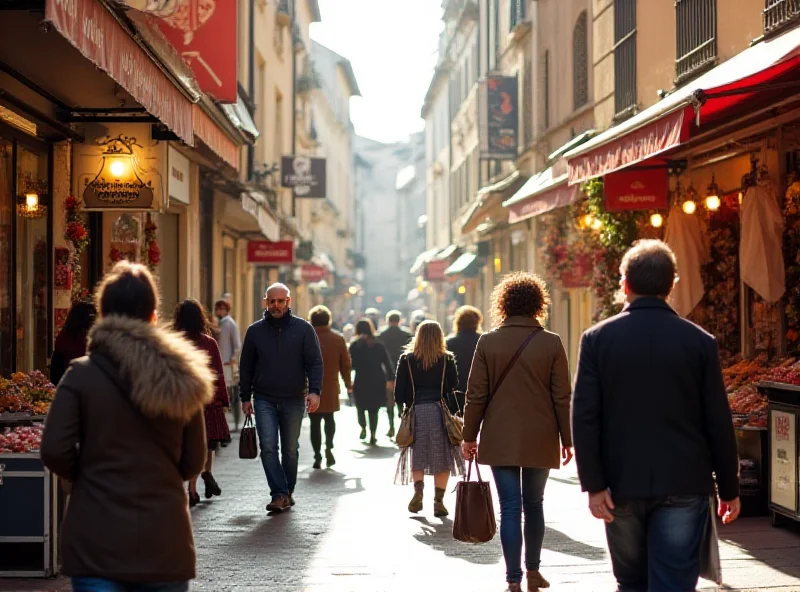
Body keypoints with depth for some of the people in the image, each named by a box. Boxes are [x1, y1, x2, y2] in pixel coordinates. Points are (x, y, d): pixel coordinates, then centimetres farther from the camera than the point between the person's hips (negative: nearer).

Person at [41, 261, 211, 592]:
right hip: (164, 540, 2)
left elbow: (55, 451, -9)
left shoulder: (82, 375, -6)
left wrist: (91, 478, 10)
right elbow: (193, 463, 5)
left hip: (98, 541, -2)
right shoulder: (180, 378, 2)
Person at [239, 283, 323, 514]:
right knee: (268, 447, -11)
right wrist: (245, 397, 7)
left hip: (294, 400, -1)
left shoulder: (303, 328, 0)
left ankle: (287, 492, 24)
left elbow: (315, 362, -2)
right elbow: (246, 367, 11)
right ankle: (280, 495, -12)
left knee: (290, 449, 10)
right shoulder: (255, 331, 5)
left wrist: (314, 390, -15)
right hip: (264, 400, 1)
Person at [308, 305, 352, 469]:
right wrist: (348, 384, 17)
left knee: (315, 422, 5)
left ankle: (318, 456, 0)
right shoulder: (338, 339, 2)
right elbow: (345, 363, 6)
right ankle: (329, 447, -1)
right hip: (331, 387, 2)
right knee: (329, 418, 19)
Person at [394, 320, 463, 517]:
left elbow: (399, 392, 1)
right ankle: (439, 501, 3)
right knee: (442, 459, 6)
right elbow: (454, 387, -1)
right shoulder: (447, 360, -1)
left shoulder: (406, 360, 1)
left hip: (415, 412, 1)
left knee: (417, 457, 11)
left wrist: (405, 408, 15)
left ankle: (418, 491, -10)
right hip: (440, 412, -1)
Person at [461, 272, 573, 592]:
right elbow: (562, 396, -3)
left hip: (500, 439, 0)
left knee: (510, 507, 2)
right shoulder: (551, 343, -5)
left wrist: (469, 435, 7)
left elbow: (476, 395, -2)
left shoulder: (488, 342, -4)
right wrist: (566, 439, 6)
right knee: (534, 504, 16)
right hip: (540, 439, 0)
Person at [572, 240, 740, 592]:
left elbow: (584, 417, -8)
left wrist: (593, 484, -5)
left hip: (622, 485, 1)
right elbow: (718, 423, -1)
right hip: (683, 485, -1)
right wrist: (729, 489, 8)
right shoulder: (700, 341, -3)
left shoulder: (597, 339, -3)